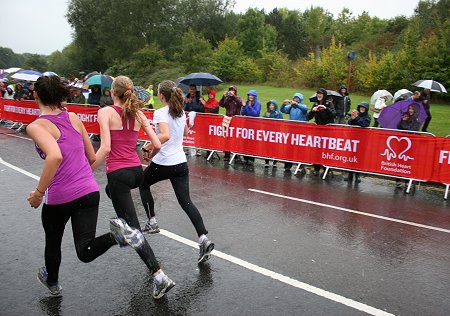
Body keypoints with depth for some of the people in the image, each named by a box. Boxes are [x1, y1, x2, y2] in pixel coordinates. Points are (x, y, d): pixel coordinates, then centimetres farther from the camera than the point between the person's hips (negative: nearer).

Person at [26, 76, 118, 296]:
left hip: (59, 196, -4)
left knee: (53, 242, 26)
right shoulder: (74, 118, 7)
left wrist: (39, 192, -19)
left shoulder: (36, 126, -9)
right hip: (89, 191, 4)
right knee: (85, 252, 1)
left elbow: (55, 156, -29)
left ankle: (52, 282, 52)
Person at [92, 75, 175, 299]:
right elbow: (157, 145, 4)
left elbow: (105, 148, -18)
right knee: (111, 190, 40)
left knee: (133, 227, -2)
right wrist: (149, 158, 24)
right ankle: (124, 226, 39)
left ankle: (160, 277, -6)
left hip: (118, 173, -6)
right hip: (137, 171, 6)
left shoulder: (105, 112, -7)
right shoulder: (138, 114, 7)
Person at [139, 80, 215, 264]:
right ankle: (203, 238, -11)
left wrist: (149, 147, -17)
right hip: (181, 163, 6)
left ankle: (152, 222, 24)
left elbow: (165, 135, -29)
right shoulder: (181, 112, 10)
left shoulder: (160, 113, -12)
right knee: (186, 201, 3)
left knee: (143, 185, 25)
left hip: (163, 164, -6)